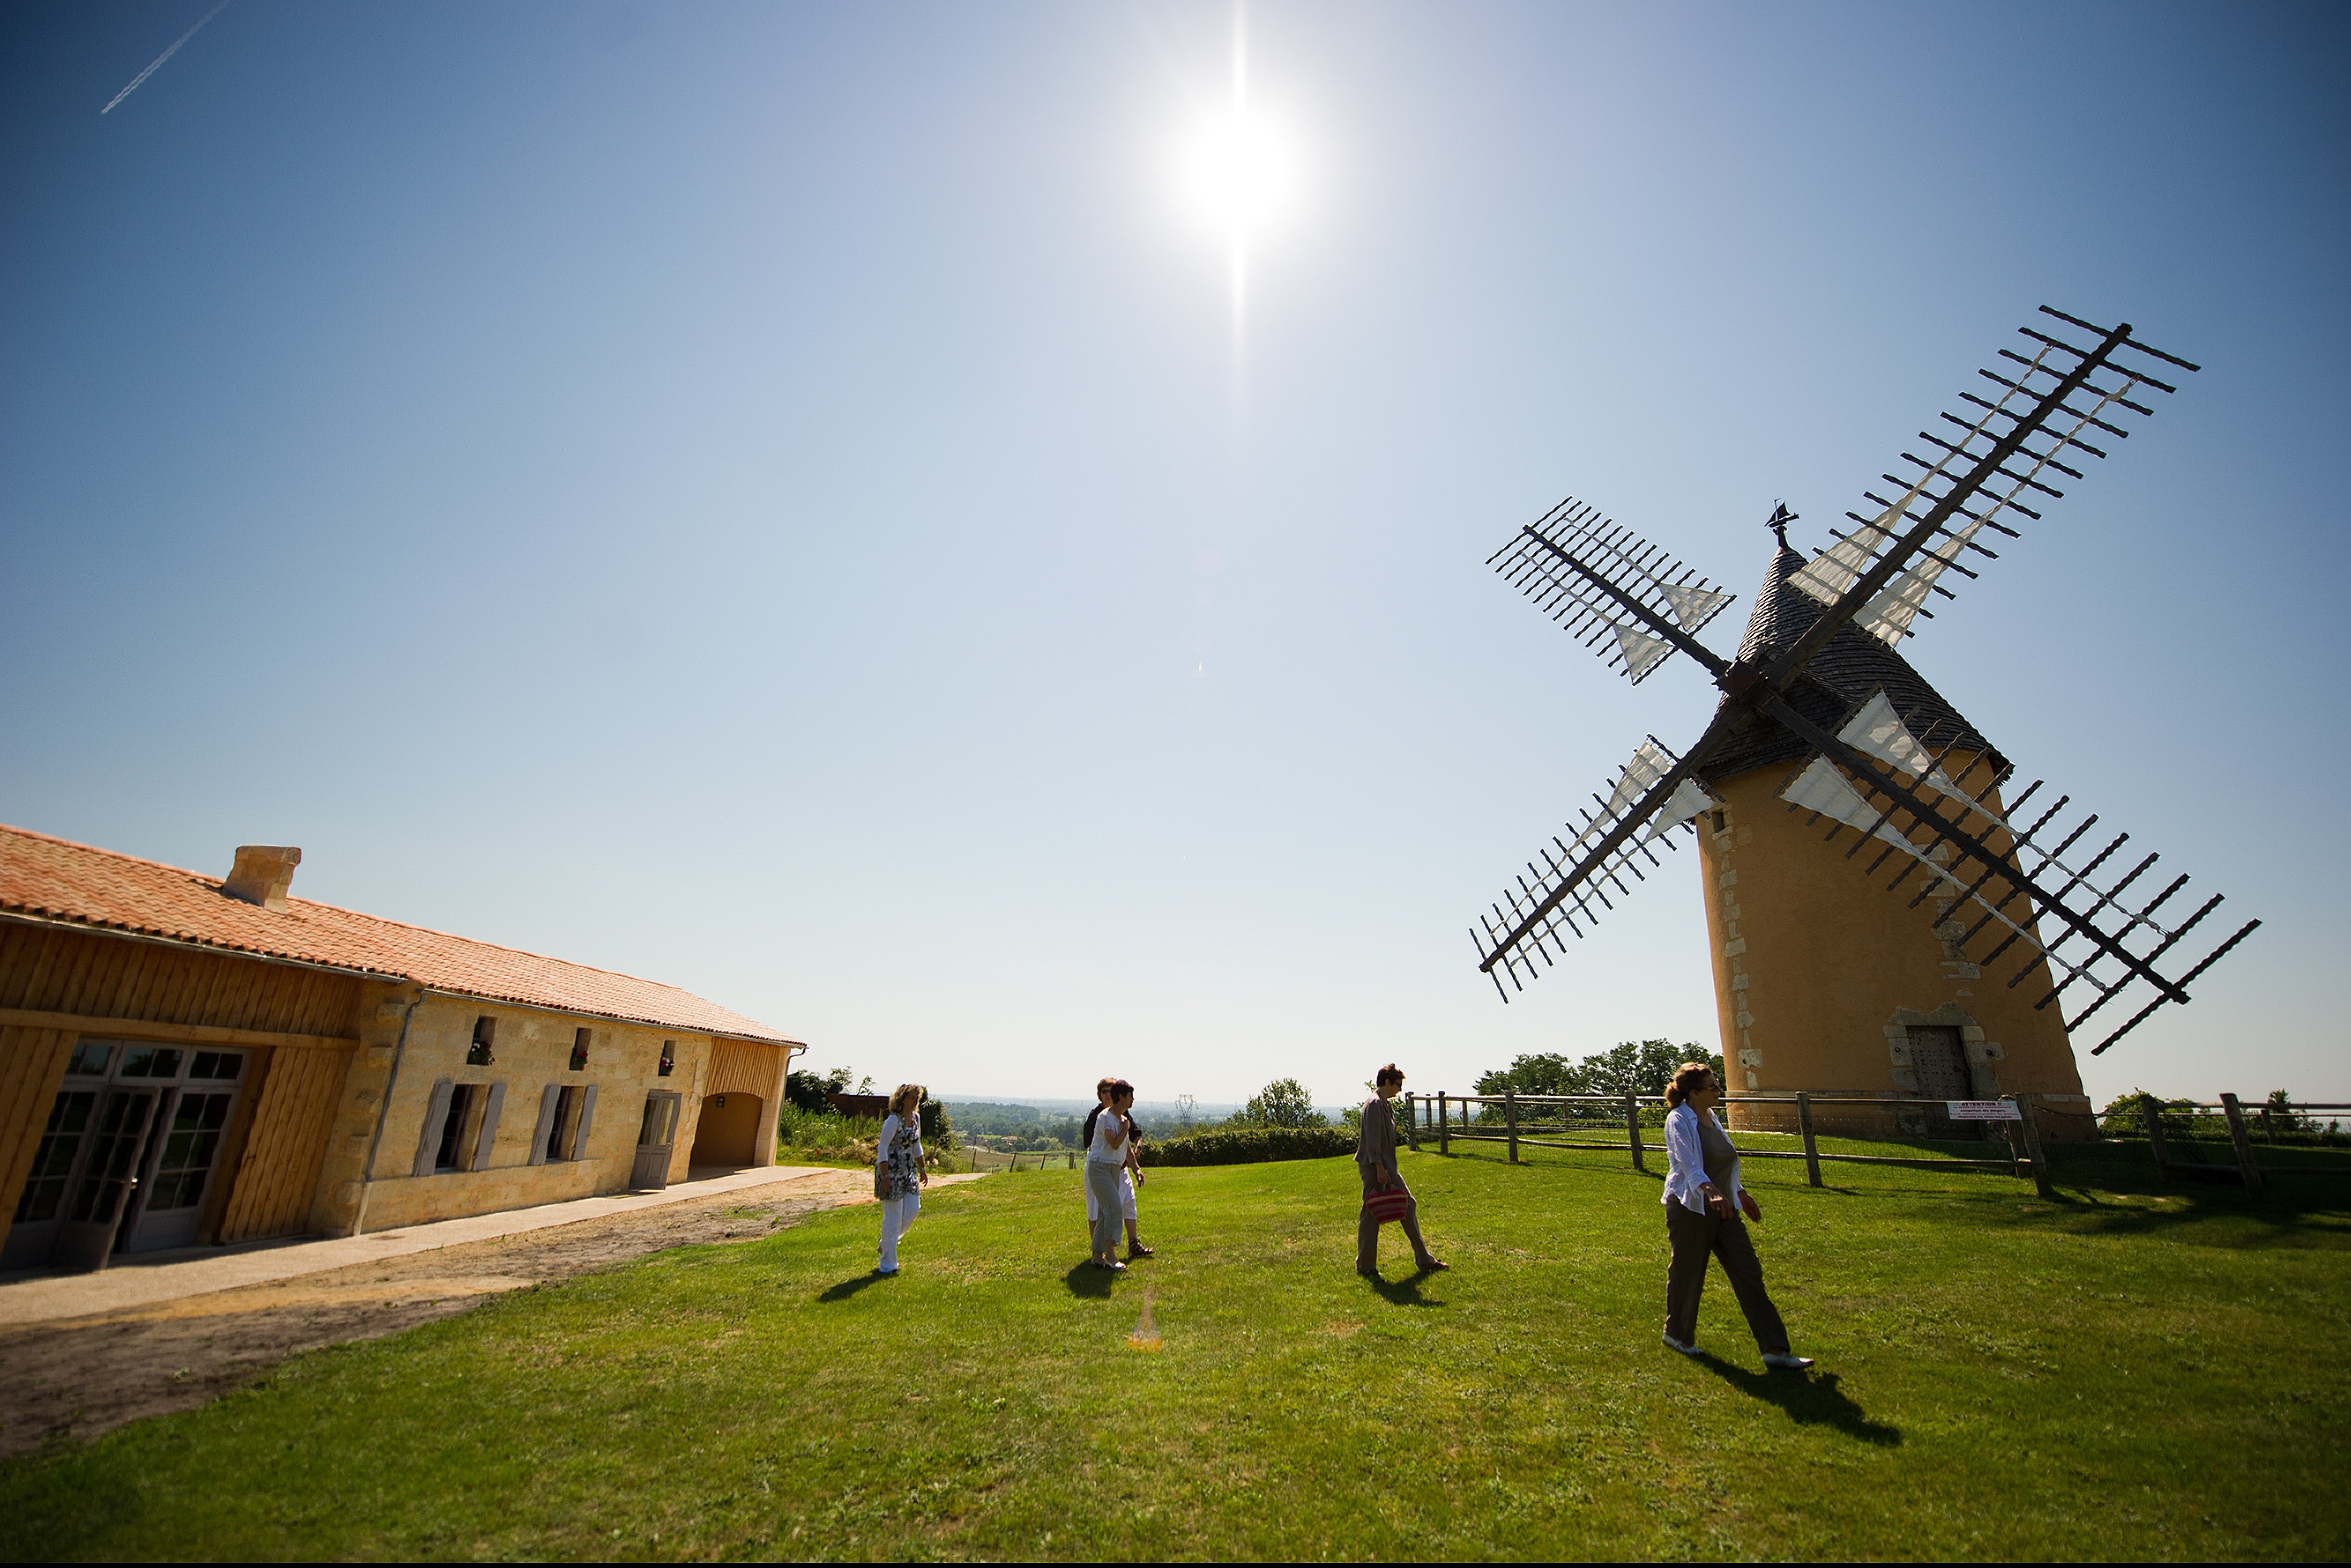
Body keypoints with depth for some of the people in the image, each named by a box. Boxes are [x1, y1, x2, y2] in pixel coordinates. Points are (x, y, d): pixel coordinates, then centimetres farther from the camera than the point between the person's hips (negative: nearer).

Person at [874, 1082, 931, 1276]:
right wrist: (885, 1176, -22)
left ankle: (886, 1243, 27)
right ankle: (888, 1264, 10)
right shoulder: (893, 1120, -16)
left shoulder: (916, 1118, 7)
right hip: (891, 1172, -7)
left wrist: (923, 1170, 18)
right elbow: (882, 1148, -18)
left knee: (913, 1210, 2)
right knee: (893, 1217, -2)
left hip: (909, 1172, 7)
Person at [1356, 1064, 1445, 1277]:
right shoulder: (1374, 1104, -16)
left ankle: (1424, 1259, 18)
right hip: (1375, 1169, -11)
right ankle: (1365, 1266, 9)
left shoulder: (1383, 1104, 16)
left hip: (1388, 1167, 11)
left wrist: (1387, 1169, 22)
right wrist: (1380, 1169, -22)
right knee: (1371, 1215, -2)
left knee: (1409, 1205, 11)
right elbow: (1373, 1140, -21)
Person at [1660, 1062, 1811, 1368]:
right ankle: (1677, 1335, 26)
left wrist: (1741, 1193, 29)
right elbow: (1689, 1164, -27)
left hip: (1723, 1209, 8)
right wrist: (1710, 1192, -42)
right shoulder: (1679, 1121, -14)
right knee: (1687, 1274, 6)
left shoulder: (1711, 1119, 11)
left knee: (1749, 1274, 4)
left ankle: (1774, 1349, 10)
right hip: (1690, 1209, -8)